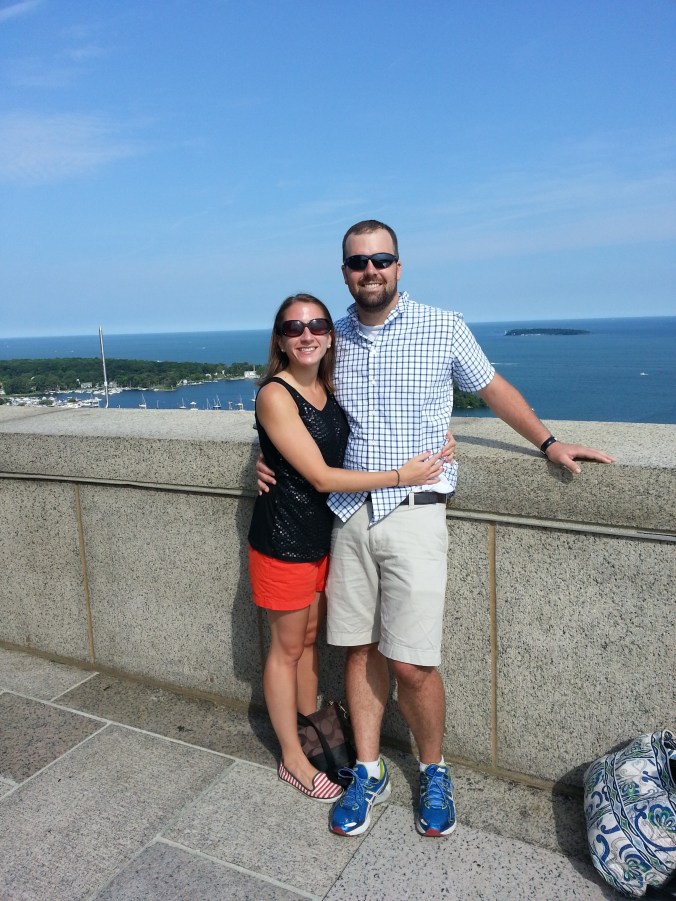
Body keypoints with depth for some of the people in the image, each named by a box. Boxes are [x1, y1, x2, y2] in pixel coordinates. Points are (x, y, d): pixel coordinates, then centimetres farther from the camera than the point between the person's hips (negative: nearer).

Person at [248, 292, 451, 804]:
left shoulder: (329, 390, 3)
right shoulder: (275, 395, -19)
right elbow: (320, 476, -22)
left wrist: (434, 443, -7)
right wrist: (400, 476, -21)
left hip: (323, 535, 7)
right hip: (284, 540, -6)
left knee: (310, 636, 21)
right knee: (288, 647, 9)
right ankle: (292, 760, 27)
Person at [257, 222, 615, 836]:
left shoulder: (443, 328, 0)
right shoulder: (334, 340, 9)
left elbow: (493, 388, 12)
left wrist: (548, 443, 7)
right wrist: (273, 456, 10)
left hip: (413, 514, -3)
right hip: (350, 515, 4)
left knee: (411, 664, -3)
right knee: (361, 650, 10)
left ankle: (434, 773, 25)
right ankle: (369, 773, 29)